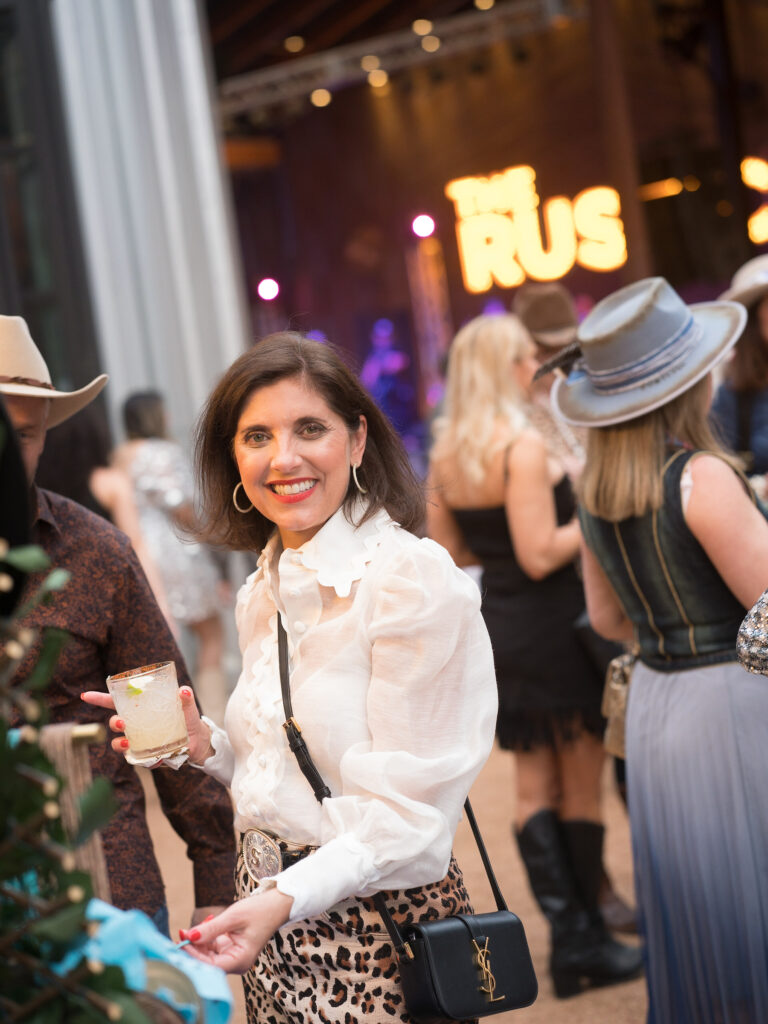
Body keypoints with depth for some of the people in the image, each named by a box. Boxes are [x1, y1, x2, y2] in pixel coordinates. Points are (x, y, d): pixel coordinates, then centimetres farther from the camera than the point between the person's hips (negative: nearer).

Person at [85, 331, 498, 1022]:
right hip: (273, 912, 7)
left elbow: (412, 814, -19)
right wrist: (204, 744, 0)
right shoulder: (263, 593, 8)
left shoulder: (415, 579, -17)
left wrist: (286, 898, -30)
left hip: (377, 927, -7)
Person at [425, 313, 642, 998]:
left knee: (536, 787, 11)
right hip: (555, 626, -7)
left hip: (498, 626, 7)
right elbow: (541, 556, -21)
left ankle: (568, 933, 8)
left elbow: (451, 552, 10)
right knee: (582, 787, 7)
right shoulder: (524, 446, -18)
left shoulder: (445, 454, 5)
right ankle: (588, 943, 15)